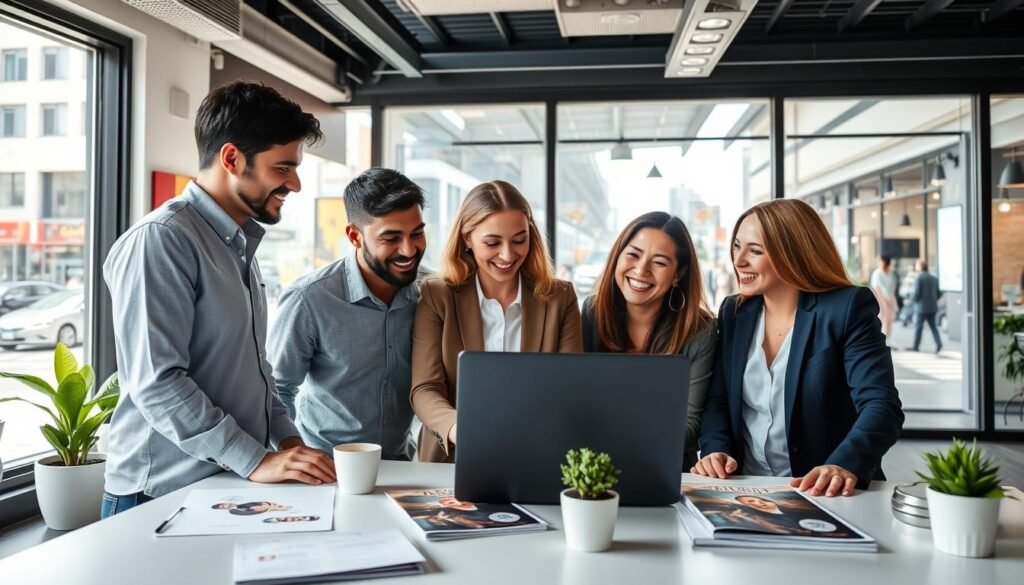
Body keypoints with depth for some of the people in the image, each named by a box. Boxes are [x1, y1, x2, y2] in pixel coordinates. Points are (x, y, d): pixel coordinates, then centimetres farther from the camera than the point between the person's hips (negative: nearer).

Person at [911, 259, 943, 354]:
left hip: (921, 307, -6)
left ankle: (916, 346, 8)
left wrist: (910, 299, 2)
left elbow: (916, 293, -16)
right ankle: (938, 343, -6)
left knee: (918, 326, 3)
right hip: (932, 307, 6)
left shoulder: (918, 278, -12)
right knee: (933, 325, 11)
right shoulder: (934, 278, 8)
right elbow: (939, 293, 10)